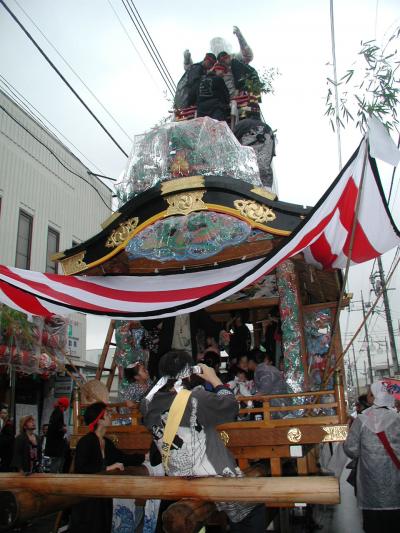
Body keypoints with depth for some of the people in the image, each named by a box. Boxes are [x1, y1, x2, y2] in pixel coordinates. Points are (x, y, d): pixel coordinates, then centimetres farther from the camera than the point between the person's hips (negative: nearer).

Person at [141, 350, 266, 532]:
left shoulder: (148, 404, -7)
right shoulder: (195, 398, -25)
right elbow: (230, 406, -13)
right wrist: (214, 379, -2)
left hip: (179, 485, 7)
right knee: (254, 509, 16)